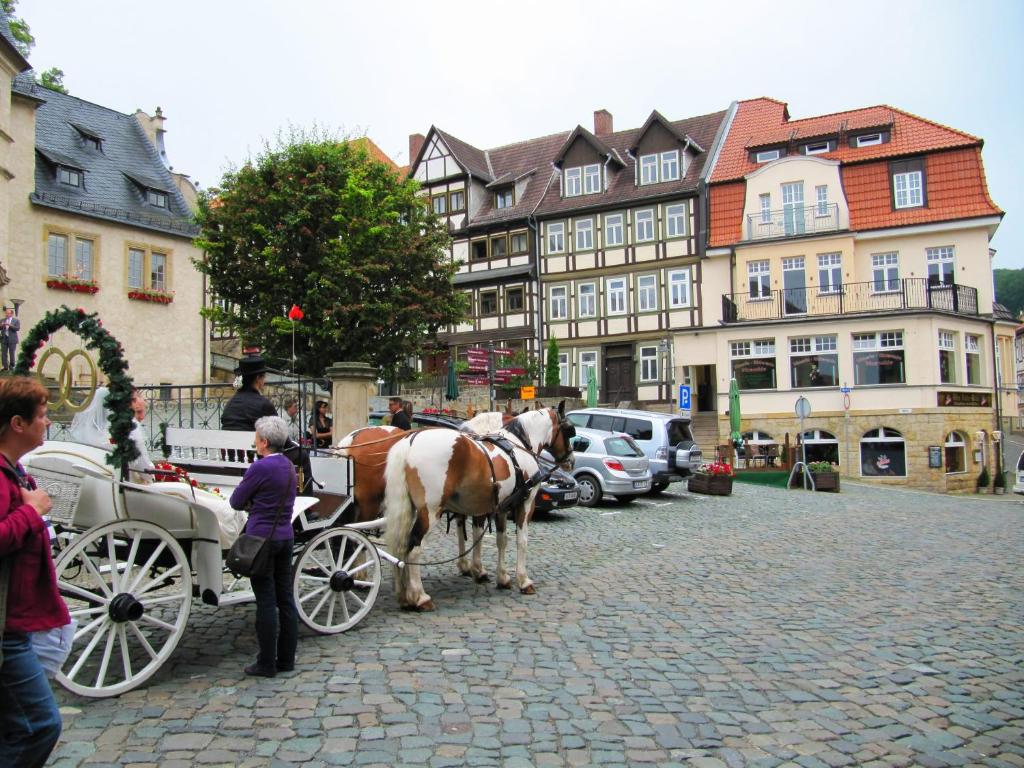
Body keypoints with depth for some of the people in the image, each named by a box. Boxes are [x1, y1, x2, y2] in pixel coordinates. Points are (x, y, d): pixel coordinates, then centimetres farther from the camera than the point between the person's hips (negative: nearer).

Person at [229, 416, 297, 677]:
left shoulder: (260, 467, -16)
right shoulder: (288, 466, 8)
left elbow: (236, 502, -7)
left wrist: (249, 501, 11)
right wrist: (255, 501, 5)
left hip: (261, 538, -7)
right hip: (285, 537, 7)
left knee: (266, 602, 0)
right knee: (285, 599, 11)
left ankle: (267, 664, 9)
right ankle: (286, 660, 20)